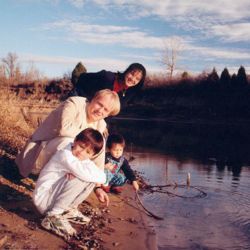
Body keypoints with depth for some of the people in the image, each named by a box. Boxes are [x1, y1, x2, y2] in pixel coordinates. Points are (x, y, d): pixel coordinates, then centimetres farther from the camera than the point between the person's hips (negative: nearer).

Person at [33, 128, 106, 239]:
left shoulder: (84, 160, 4)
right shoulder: (65, 155, -23)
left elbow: (102, 176, -3)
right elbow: (86, 175, -37)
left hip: (55, 196, 8)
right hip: (43, 198, -8)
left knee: (91, 180, -5)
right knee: (80, 179, -28)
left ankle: (68, 209, 9)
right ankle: (53, 217, -17)